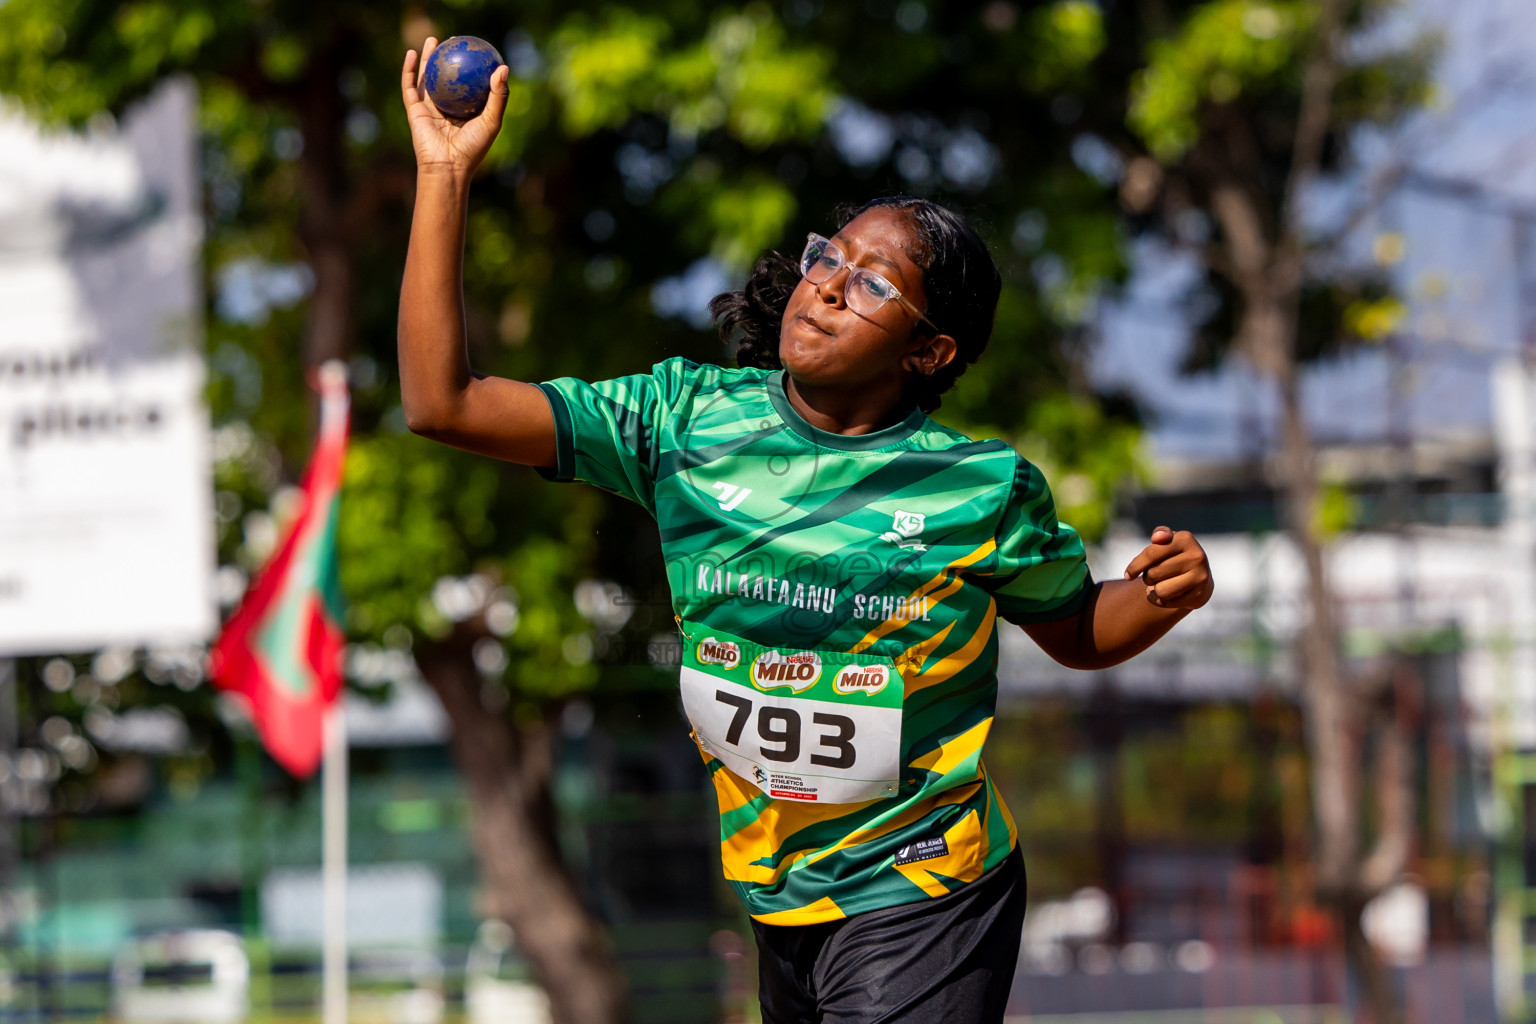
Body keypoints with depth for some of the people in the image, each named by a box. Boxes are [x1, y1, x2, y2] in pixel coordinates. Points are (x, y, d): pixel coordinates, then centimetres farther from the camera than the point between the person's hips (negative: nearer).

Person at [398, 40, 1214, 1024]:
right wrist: (445, 176, -9)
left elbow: (1077, 631, 8)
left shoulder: (985, 487, -9)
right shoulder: (690, 420, -3)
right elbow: (443, 403, -6)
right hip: (776, 899, 4)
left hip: (919, 906, -4)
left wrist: (1163, 594, -14)